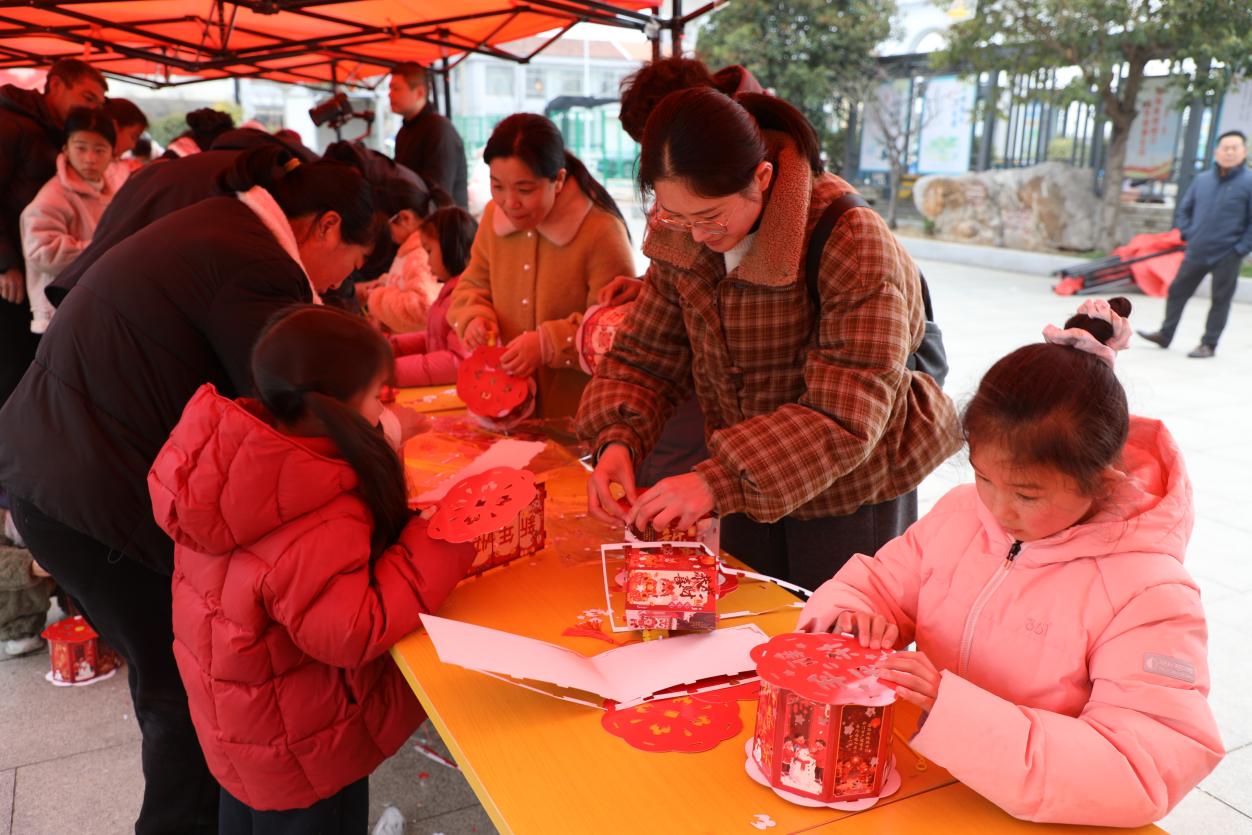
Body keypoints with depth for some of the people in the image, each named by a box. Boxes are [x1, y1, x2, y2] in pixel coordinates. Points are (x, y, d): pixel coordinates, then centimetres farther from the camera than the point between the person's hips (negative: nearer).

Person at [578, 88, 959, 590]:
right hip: (748, 491, 5)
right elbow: (643, 358, -2)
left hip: (852, 498, -5)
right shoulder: (680, 240, -8)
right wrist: (617, 440, -22)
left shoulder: (851, 241, -26)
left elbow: (846, 415, -31)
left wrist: (717, 482, -39)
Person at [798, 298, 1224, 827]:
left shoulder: (1148, 596, -15)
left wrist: (953, 711, -30)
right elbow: (876, 583, 12)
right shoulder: (962, 512, 1)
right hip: (922, 783, 4)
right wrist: (853, 615, -12)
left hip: (1032, 817, -3)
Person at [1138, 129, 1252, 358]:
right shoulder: (1202, 180, 5)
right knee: (1177, 290, 9)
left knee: (1220, 300, 5)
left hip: (1227, 255, -5)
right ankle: (1165, 334, 22)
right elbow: (1184, 209, 18)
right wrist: (1188, 234, 7)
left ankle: (1208, 344, 13)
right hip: (1196, 252, 5)